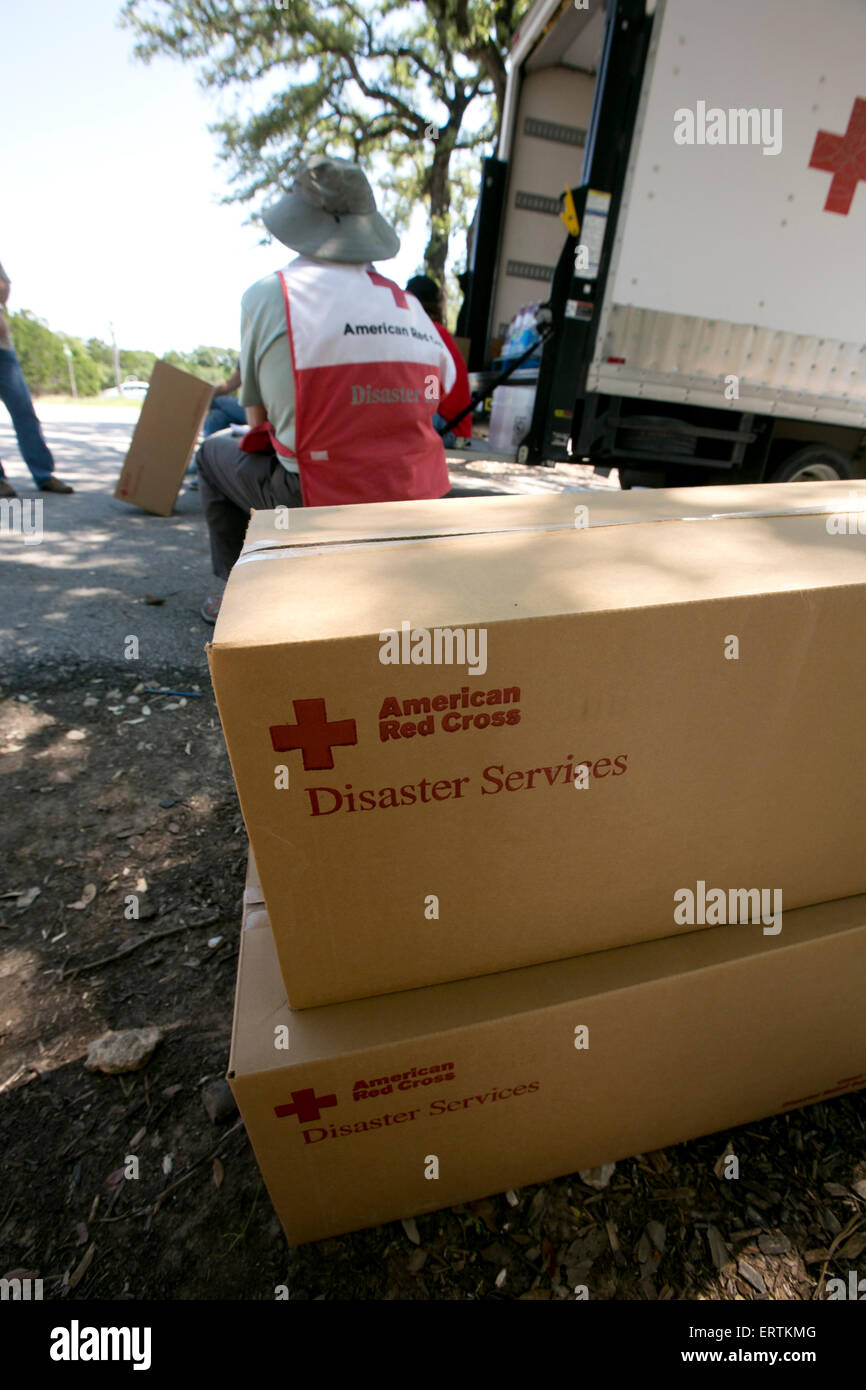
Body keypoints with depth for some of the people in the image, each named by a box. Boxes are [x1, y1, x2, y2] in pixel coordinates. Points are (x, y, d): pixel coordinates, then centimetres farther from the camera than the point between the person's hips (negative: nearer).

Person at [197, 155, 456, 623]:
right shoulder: (410, 305, 8)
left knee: (214, 453, 24)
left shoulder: (267, 294, -2)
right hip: (415, 503, 5)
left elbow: (258, 417, 4)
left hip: (321, 504, -4)